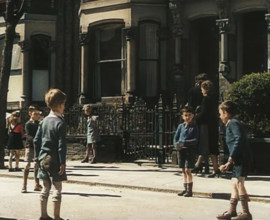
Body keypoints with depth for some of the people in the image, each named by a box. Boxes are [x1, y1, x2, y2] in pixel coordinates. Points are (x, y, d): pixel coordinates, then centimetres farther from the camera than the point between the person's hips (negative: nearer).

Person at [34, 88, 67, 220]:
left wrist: (38, 157, 17)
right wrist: (62, 162, -14)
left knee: (46, 188, 15)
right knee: (57, 189, 1)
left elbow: (36, 141, 10)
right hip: (54, 160, -7)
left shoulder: (44, 121, 8)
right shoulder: (60, 123, -14)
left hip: (43, 159, 7)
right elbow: (62, 145, -17)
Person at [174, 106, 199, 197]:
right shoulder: (181, 126, 9)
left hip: (190, 151, -5)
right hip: (181, 151, 5)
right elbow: (176, 138, 9)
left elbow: (195, 140, -12)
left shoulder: (194, 127, -4)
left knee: (187, 170, -8)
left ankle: (189, 190, -1)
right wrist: (177, 145, -11)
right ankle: (185, 189, 19)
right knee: (184, 171, 10)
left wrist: (184, 143, -20)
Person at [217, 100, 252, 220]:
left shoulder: (233, 123, -7)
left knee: (239, 182, -14)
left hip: (241, 157, -10)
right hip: (238, 159, 10)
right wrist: (229, 164, 20)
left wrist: (231, 157, -20)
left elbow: (239, 139, -21)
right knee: (235, 183, 13)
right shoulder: (231, 124, 22)